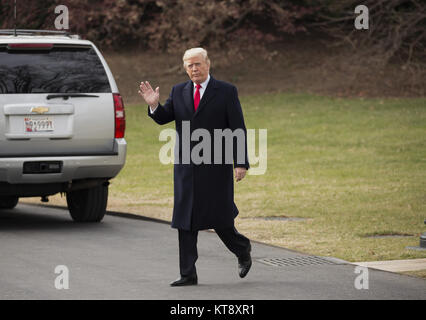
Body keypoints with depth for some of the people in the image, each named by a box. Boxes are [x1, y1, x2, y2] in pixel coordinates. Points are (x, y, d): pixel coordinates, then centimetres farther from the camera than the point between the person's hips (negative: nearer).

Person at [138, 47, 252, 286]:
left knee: (218, 217, -1)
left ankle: (242, 250, 28)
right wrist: (154, 105, -11)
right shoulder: (179, 92, 10)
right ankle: (188, 274, 5)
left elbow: (238, 129, -4)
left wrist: (241, 163, -11)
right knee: (186, 222, 2)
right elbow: (163, 118, 11)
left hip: (215, 168, -4)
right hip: (186, 168, 4)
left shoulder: (226, 92, -2)